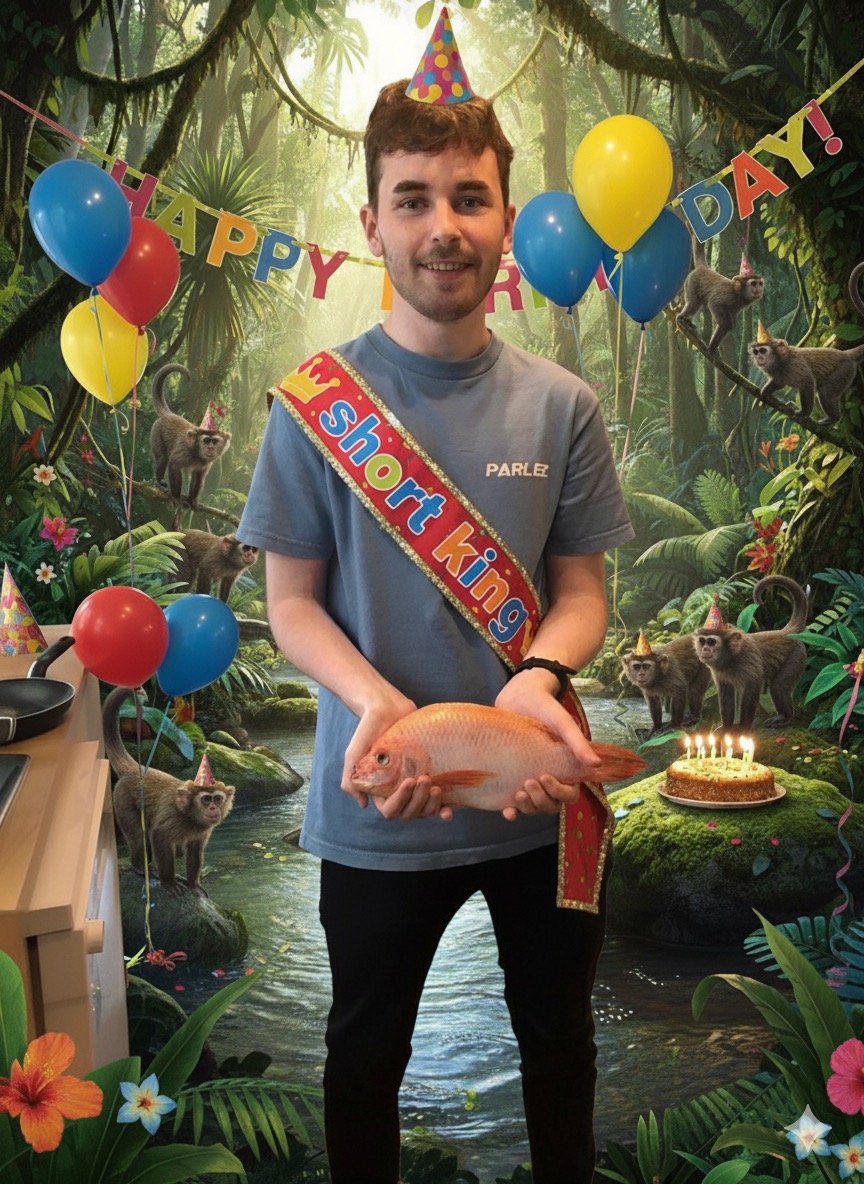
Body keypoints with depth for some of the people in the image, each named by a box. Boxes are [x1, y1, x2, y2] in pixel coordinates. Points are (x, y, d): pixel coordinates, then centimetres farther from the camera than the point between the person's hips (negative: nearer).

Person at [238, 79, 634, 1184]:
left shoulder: (559, 405, -3)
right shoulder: (317, 401, -9)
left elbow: (582, 591, 1)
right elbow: (291, 602, -6)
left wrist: (536, 677, -22)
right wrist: (375, 700, -25)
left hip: (543, 801, 2)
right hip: (381, 809, -2)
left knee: (559, 1043, 23)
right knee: (366, 1053, 20)